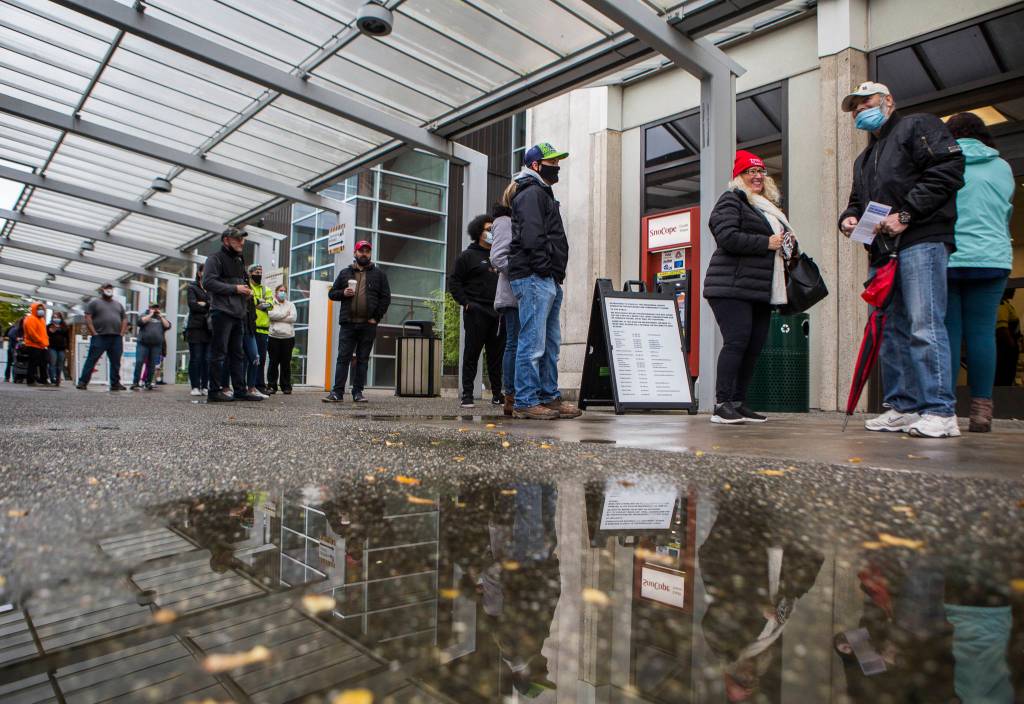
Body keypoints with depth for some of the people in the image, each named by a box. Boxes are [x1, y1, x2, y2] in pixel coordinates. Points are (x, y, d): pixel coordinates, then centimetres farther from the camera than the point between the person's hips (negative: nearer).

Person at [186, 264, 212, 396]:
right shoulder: (192, 287, 8)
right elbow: (192, 305, -7)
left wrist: (203, 304, -6)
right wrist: (209, 307, -3)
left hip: (209, 328, 3)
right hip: (196, 327, -2)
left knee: (207, 359, -2)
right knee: (196, 358, -4)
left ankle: (205, 386, 3)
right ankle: (195, 387, 0)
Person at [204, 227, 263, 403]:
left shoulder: (240, 260, 23)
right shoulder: (215, 258, -2)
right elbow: (208, 282, -13)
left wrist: (247, 292, 8)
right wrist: (235, 288, -15)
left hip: (238, 314, 8)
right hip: (222, 312, -8)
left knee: (237, 354, 9)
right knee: (219, 353, -5)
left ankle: (240, 391, 12)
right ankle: (215, 391, -1)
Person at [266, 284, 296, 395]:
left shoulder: (290, 305, 16)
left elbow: (294, 317, -1)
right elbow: (271, 315, -10)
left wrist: (278, 317, -4)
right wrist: (285, 314, -3)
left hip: (288, 337, 2)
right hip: (274, 337, -1)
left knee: (286, 363, 3)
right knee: (273, 363, 0)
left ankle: (286, 386, 9)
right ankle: (271, 386, 5)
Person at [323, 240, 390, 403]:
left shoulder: (378, 274, 10)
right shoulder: (345, 272, 14)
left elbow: (385, 298, 6)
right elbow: (331, 293, 17)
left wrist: (376, 317, -4)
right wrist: (343, 293, -5)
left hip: (368, 325, -1)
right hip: (348, 323, 1)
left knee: (363, 359, 4)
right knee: (343, 358, -2)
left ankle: (358, 392, 11)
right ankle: (337, 392, 0)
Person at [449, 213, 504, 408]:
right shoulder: (468, 255, 3)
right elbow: (454, 282, 0)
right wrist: (465, 303, -10)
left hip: (497, 313, 5)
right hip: (476, 312, -5)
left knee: (497, 354, 7)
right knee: (472, 353, -3)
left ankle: (497, 394, 14)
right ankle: (467, 394, 1)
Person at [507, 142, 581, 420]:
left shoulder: (542, 194, 27)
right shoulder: (532, 193, -6)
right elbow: (532, 237, -19)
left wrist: (556, 276, 15)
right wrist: (545, 269, -17)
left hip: (548, 281, 11)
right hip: (534, 279, -11)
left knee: (551, 343, 13)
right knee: (533, 343, -10)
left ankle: (550, 397, 19)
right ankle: (525, 402, -5)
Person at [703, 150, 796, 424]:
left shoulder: (769, 206, 26)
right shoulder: (731, 201, -1)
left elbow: (782, 237, 36)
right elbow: (728, 237, -16)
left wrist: (788, 243, 12)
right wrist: (767, 243, -13)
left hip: (761, 290, 9)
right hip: (732, 287, -8)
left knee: (755, 345, 4)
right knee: (737, 341, -16)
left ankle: (738, 403, 11)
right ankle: (722, 405, -13)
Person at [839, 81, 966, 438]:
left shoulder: (918, 126, 6)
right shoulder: (864, 158, 30)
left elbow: (948, 168, -9)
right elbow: (858, 201, 33)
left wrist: (906, 214, -16)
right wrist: (849, 218, 8)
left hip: (921, 240, -8)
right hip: (884, 251, 9)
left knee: (924, 326, -15)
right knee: (892, 329, 6)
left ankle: (940, 412, -12)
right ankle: (903, 408, 12)